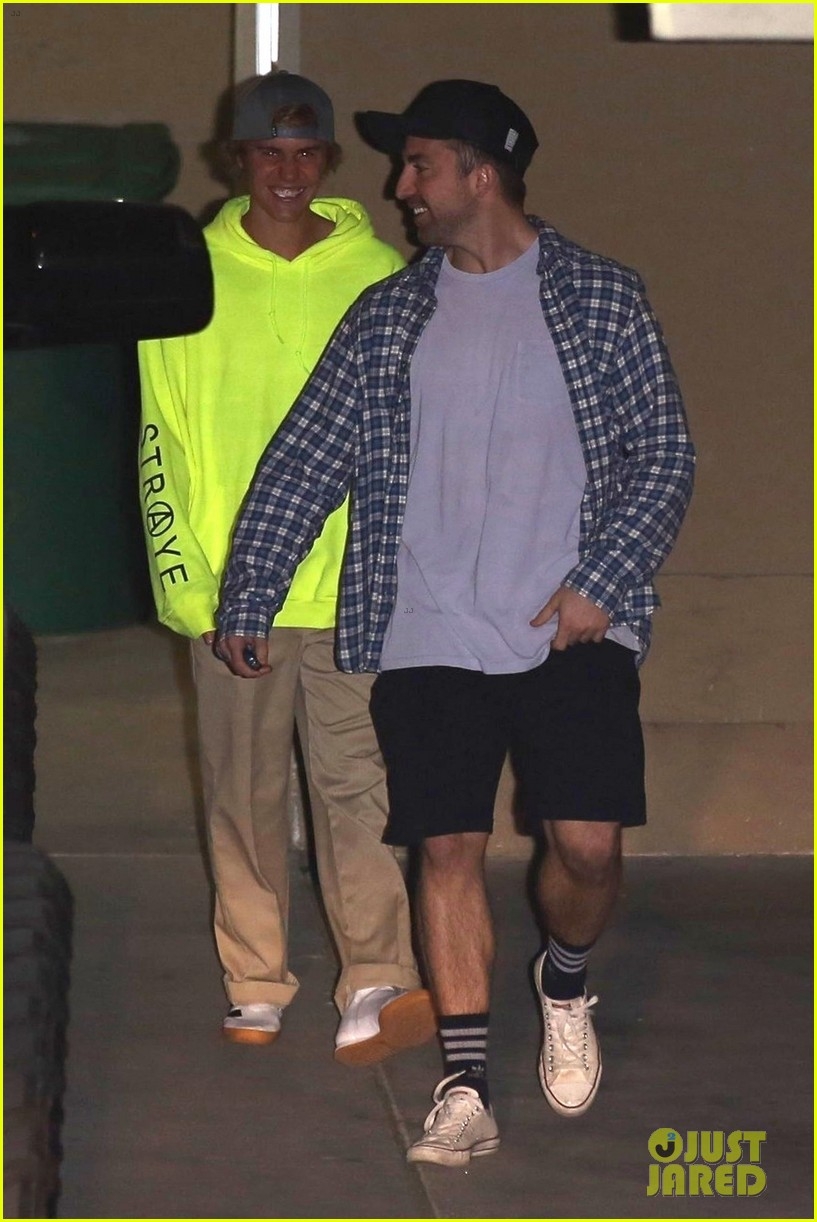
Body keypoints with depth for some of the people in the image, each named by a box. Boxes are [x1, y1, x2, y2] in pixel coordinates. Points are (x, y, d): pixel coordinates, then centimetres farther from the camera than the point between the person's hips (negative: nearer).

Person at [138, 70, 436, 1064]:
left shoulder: (380, 279, 3)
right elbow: (160, 442, 4)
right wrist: (182, 578, -4)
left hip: (351, 590, -1)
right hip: (227, 591, 1)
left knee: (354, 785, -7)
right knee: (243, 794, 7)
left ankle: (377, 982, -11)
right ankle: (255, 983, 14)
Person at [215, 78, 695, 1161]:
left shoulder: (601, 299, 4)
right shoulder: (387, 318, 10)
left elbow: (664, 457, 2)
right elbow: (304, 460, 10)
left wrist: (601, 581, -9)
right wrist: (247, 602, 6)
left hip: (572, 630, -2)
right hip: (430, 638, 2)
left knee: (588, 844, -10)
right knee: (449, 848, -3)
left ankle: (565, 981, 22)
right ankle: (465, 1090, 2)